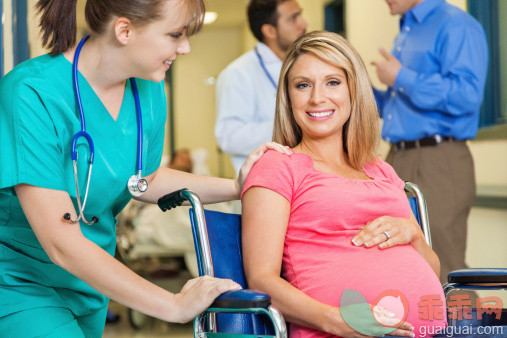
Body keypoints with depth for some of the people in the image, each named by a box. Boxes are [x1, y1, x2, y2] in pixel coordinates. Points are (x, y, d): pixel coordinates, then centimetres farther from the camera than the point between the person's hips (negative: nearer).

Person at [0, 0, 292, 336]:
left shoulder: (148, 92, -4)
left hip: (90, 284, 7)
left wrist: (235, 186, 4)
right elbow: (62, 245, -29)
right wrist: (174, 305, -27)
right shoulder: (32, 93, -27)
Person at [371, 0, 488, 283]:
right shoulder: (405, 33, 22)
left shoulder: (456, 26, -8)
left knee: (443, 274, -9)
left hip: (439, 165, -9)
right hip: (397, 163, 9)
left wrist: (401, 78, -16)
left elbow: (467, 95, -23)